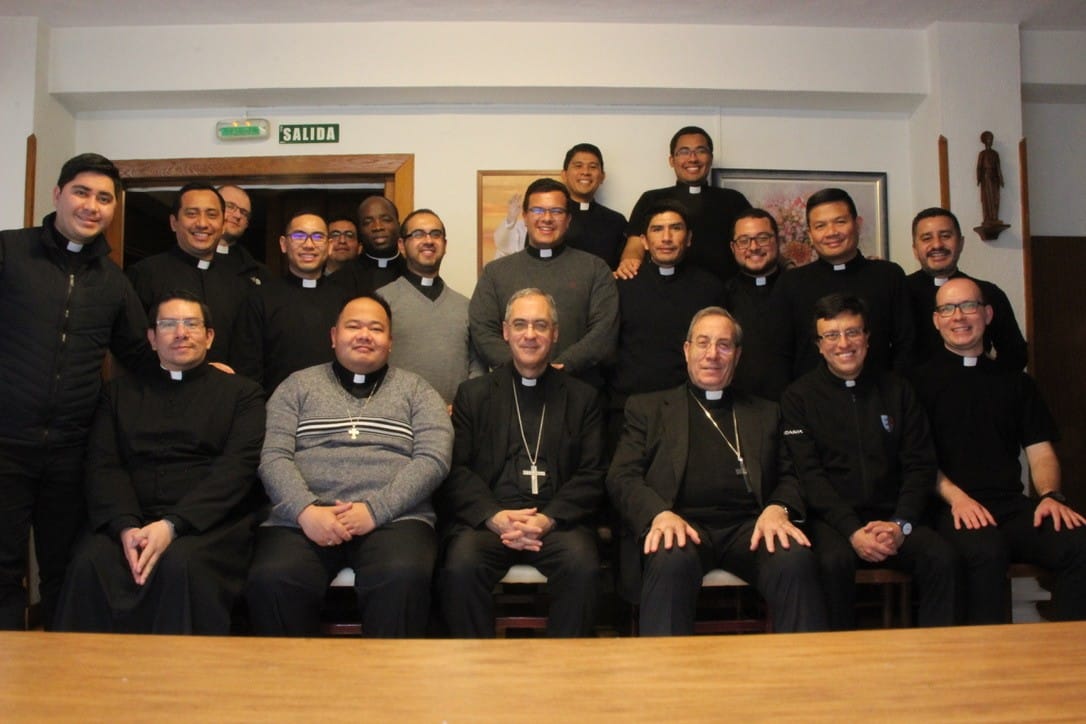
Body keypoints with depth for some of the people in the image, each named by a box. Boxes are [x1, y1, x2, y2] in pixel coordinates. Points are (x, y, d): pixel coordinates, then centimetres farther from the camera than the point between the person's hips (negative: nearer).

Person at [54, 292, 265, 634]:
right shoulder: (122, 391, 20)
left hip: (211, 523, -2)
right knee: (90, 562, -28)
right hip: (129, 522, 3)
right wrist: (126, 526, -12)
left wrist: (172, 524, -17)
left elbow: (237, 468, -3)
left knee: (181, 562, -33)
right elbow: (102, 466, 8)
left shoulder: (241, 392, 11)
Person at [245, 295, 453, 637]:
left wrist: (375, 509, -11)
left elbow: (433, 459, 2)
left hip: (393, 517, -1)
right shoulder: (298, 386, 18)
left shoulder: (415, 389, 16)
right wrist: (305, 509, -12)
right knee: (270, 580, -29)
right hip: (302, 518, 1)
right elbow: (273, 457, 7)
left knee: (404, 577, -33)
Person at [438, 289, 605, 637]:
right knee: (460, 566, -30)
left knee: (583, 566, -30)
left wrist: (547, 519, -11)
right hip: (486, 518, 0)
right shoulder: (473, 394, 16)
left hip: (557, 520, 0)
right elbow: (456, 469, 6)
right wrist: (495, 517, -12)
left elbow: (592, 475, 6)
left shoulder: (582, 397, 16)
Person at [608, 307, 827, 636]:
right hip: (682, 522, -2)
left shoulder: (765, 413, 27)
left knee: (796, 559, -31)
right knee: (672, 560, -37)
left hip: (748, 526, 2)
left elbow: (788, 476, 18)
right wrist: (660, 514, -15)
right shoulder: (648, 407, 18)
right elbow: (621, 476, 7)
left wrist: (778, 509, -7)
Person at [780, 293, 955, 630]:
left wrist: (901, 524, -9)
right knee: (836, 560, -33)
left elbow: (920, 464, 8)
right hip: (832, 519, -2)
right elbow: (808, 474, -4)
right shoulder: (798, 396, 4)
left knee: (941, 556, -26)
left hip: (892, 516, 3)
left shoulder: (897, 390, 13)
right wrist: (852, 530, -17)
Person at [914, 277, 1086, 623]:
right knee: (986, 550, -36)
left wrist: (1050, 495, -4)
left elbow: (1040, 451, 16)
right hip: (954, 510, -4)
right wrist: (956, 497, -14)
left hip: (1014, 507, 4)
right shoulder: (922, 381, 8)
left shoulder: (1016, 382, 21)